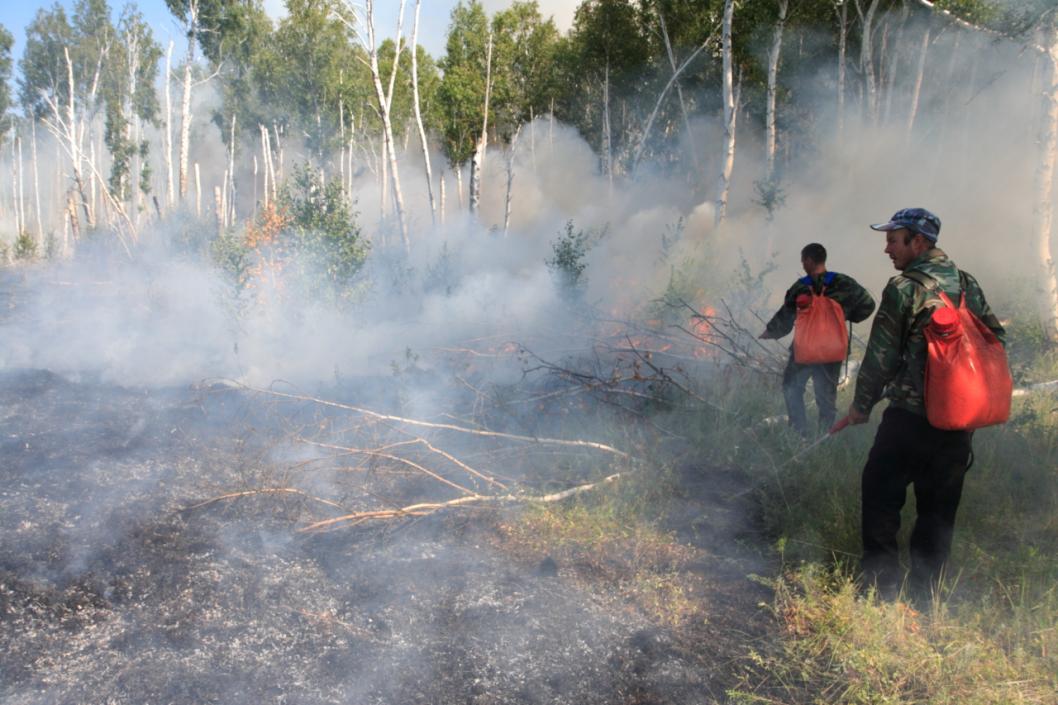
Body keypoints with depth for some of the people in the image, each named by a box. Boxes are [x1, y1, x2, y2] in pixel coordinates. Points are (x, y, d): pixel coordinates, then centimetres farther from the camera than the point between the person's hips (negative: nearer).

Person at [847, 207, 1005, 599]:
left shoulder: (903, 288, -11)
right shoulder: (969, 285, 8)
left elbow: (880, 356, -11)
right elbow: (996, 342, 12)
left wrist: (861, 405, 1)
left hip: (908, 418, -6)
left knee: (880, 498, 7)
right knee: (939, 509, 14)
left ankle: (884, 585, 9)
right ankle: (924, 592, 21)